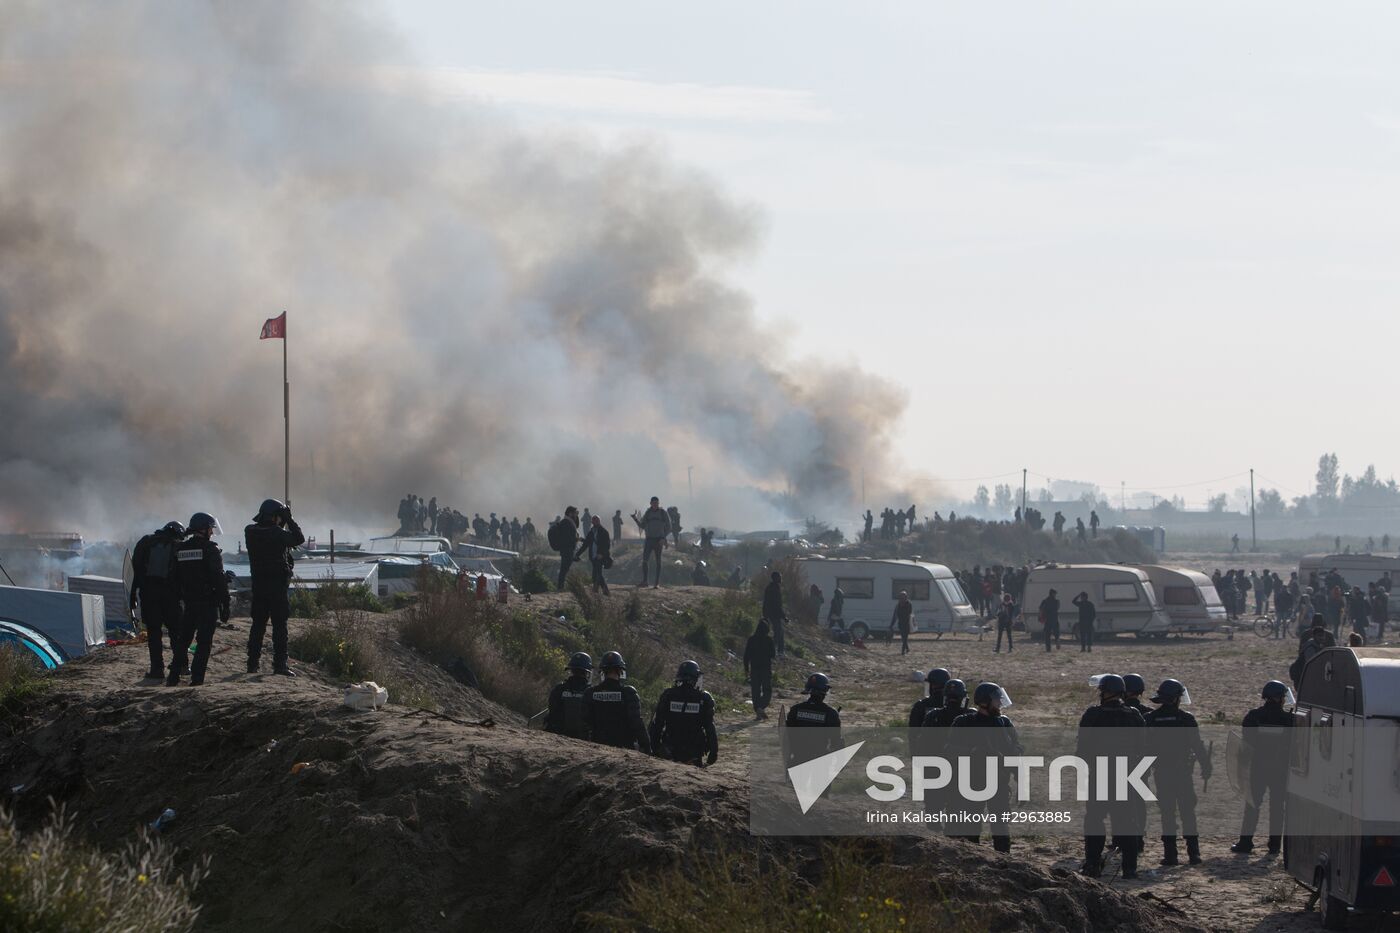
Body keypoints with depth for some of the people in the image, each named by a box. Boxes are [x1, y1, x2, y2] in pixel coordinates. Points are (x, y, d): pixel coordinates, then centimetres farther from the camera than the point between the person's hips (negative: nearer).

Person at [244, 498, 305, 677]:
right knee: (279, 625, -2)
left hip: (258, 583, 6)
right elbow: (299, 539, -7)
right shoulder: (276, 534, -16)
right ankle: (279, 665, -5)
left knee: (258, 623, 13)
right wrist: (289, 520, -3)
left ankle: (252, 664, 13)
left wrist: (282, 524, 13)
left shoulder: (250, 532, 3)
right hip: (277, 585, -6)